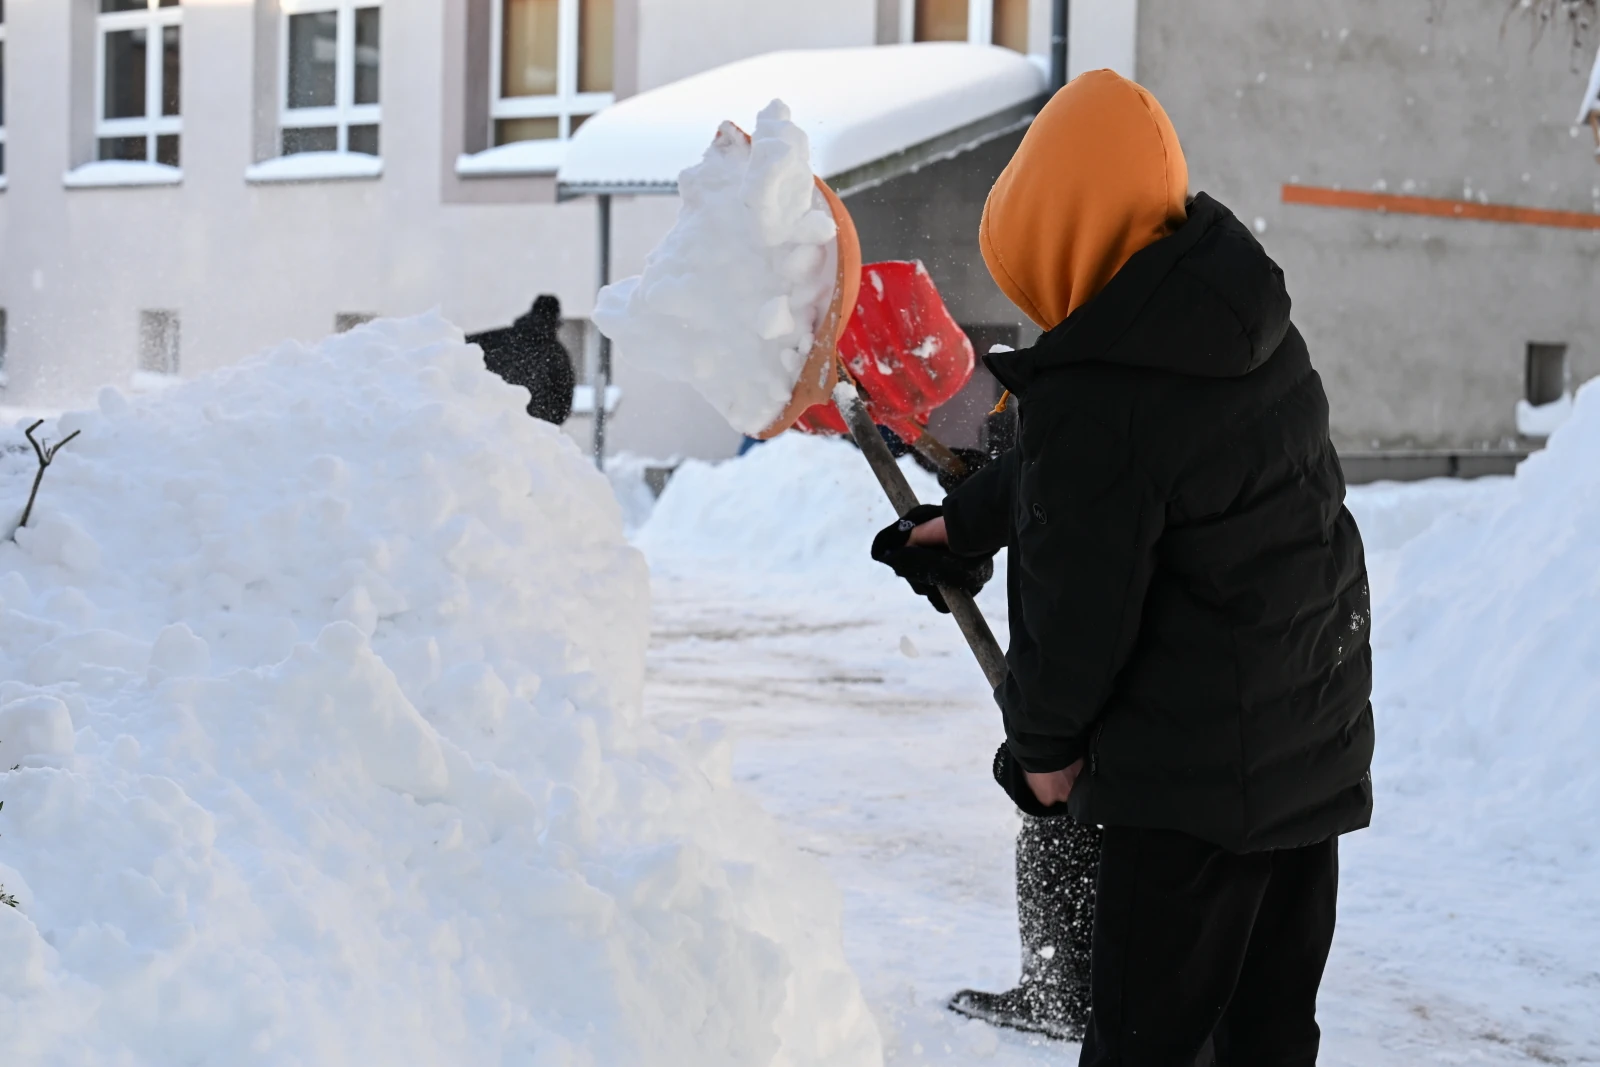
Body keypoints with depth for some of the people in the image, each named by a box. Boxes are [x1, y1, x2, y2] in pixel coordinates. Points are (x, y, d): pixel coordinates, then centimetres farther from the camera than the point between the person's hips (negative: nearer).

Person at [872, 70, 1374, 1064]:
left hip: (1198, 758, -9)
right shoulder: (1238, 306, 3)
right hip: (1319, 726, 9)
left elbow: (1075, 600, -15)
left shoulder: (1097, 394, -24)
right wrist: (967, 522, 25)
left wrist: (1042, 743, 1)